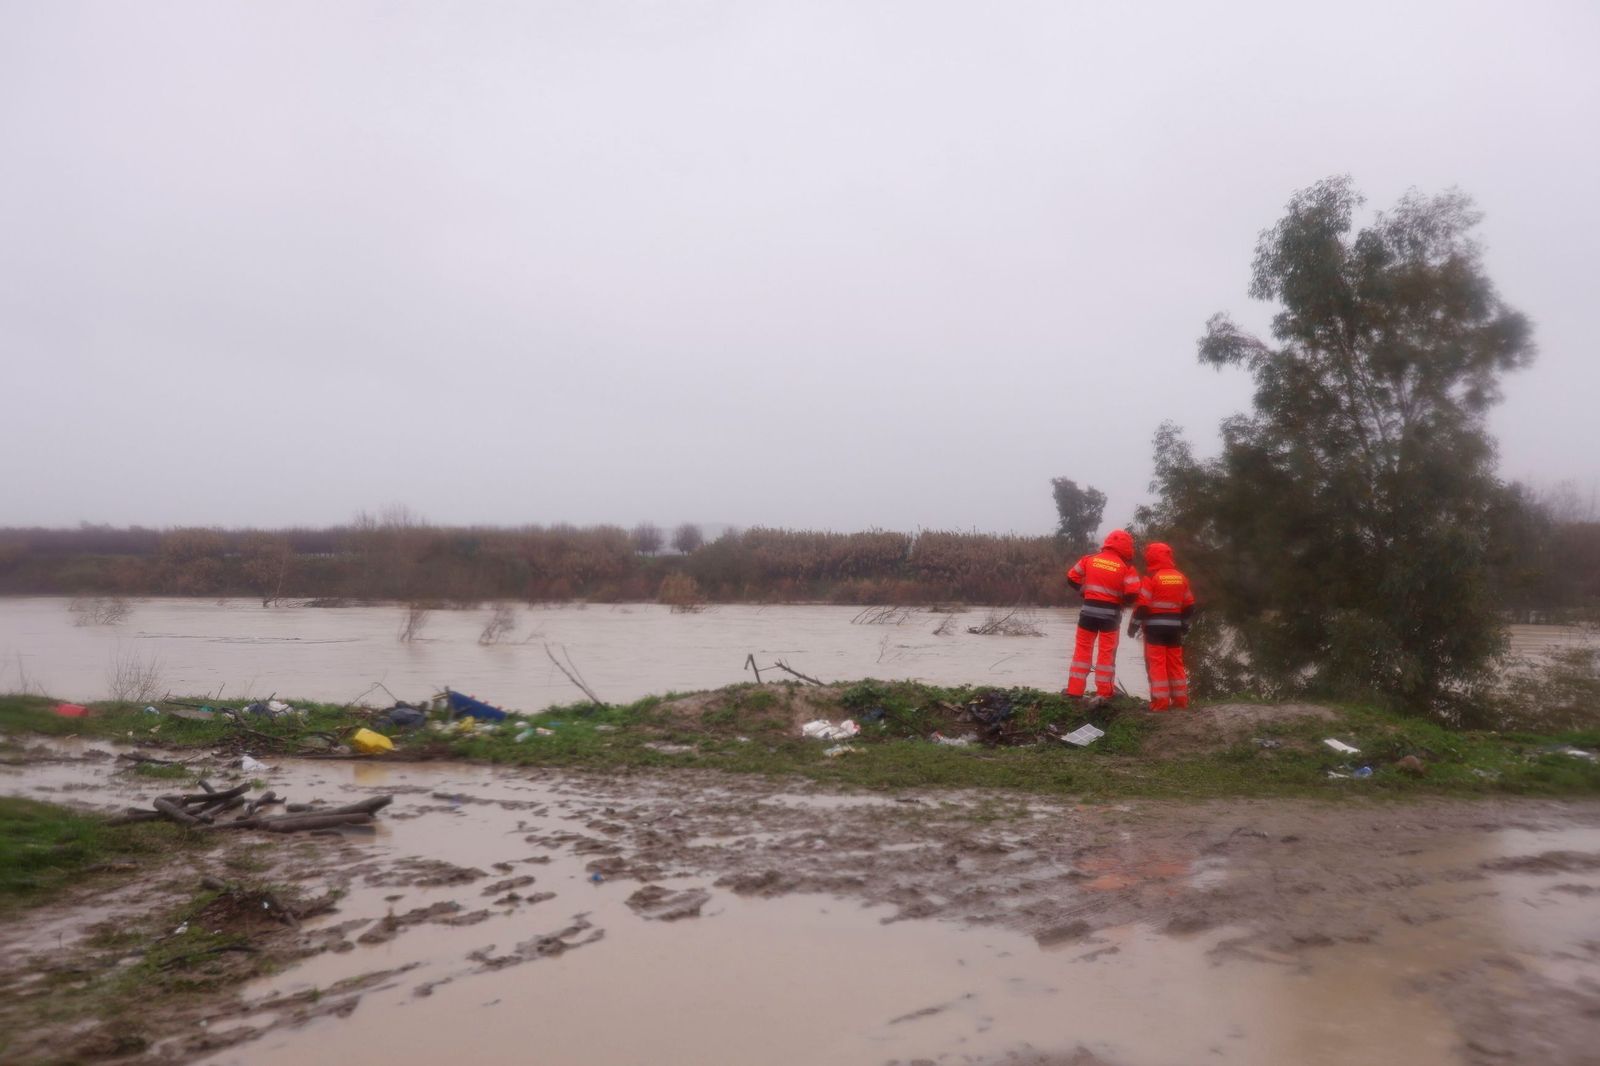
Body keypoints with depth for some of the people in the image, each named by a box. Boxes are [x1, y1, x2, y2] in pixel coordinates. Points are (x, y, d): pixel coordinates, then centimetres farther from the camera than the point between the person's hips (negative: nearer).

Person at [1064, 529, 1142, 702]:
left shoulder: (1089, 559, 1)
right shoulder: (1126, 567, -8)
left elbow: (1071, 578, 6)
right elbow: (1133, 594, -13)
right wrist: (1122, 602, 7)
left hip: (1089, 609, 2)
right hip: (1110, 613, -2)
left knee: (1082, 649, 9)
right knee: (1107, 651, 7)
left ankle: (1075, 690, 8)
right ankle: (1104, 692, 10)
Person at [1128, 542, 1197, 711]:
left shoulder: (1151, 578, -10)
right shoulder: (1181, 577, 11)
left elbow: (1142, 605, -14)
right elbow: (1190, 606, 14)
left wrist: (1133, 625, -6)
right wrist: (1185, 625, 24)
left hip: (1155, 627, -6)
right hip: (1174, 627, 6)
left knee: (1157, 664, -3)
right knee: (1176, 663, 13)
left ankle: (1160, 701, -5)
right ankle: (1180, 700, 16)